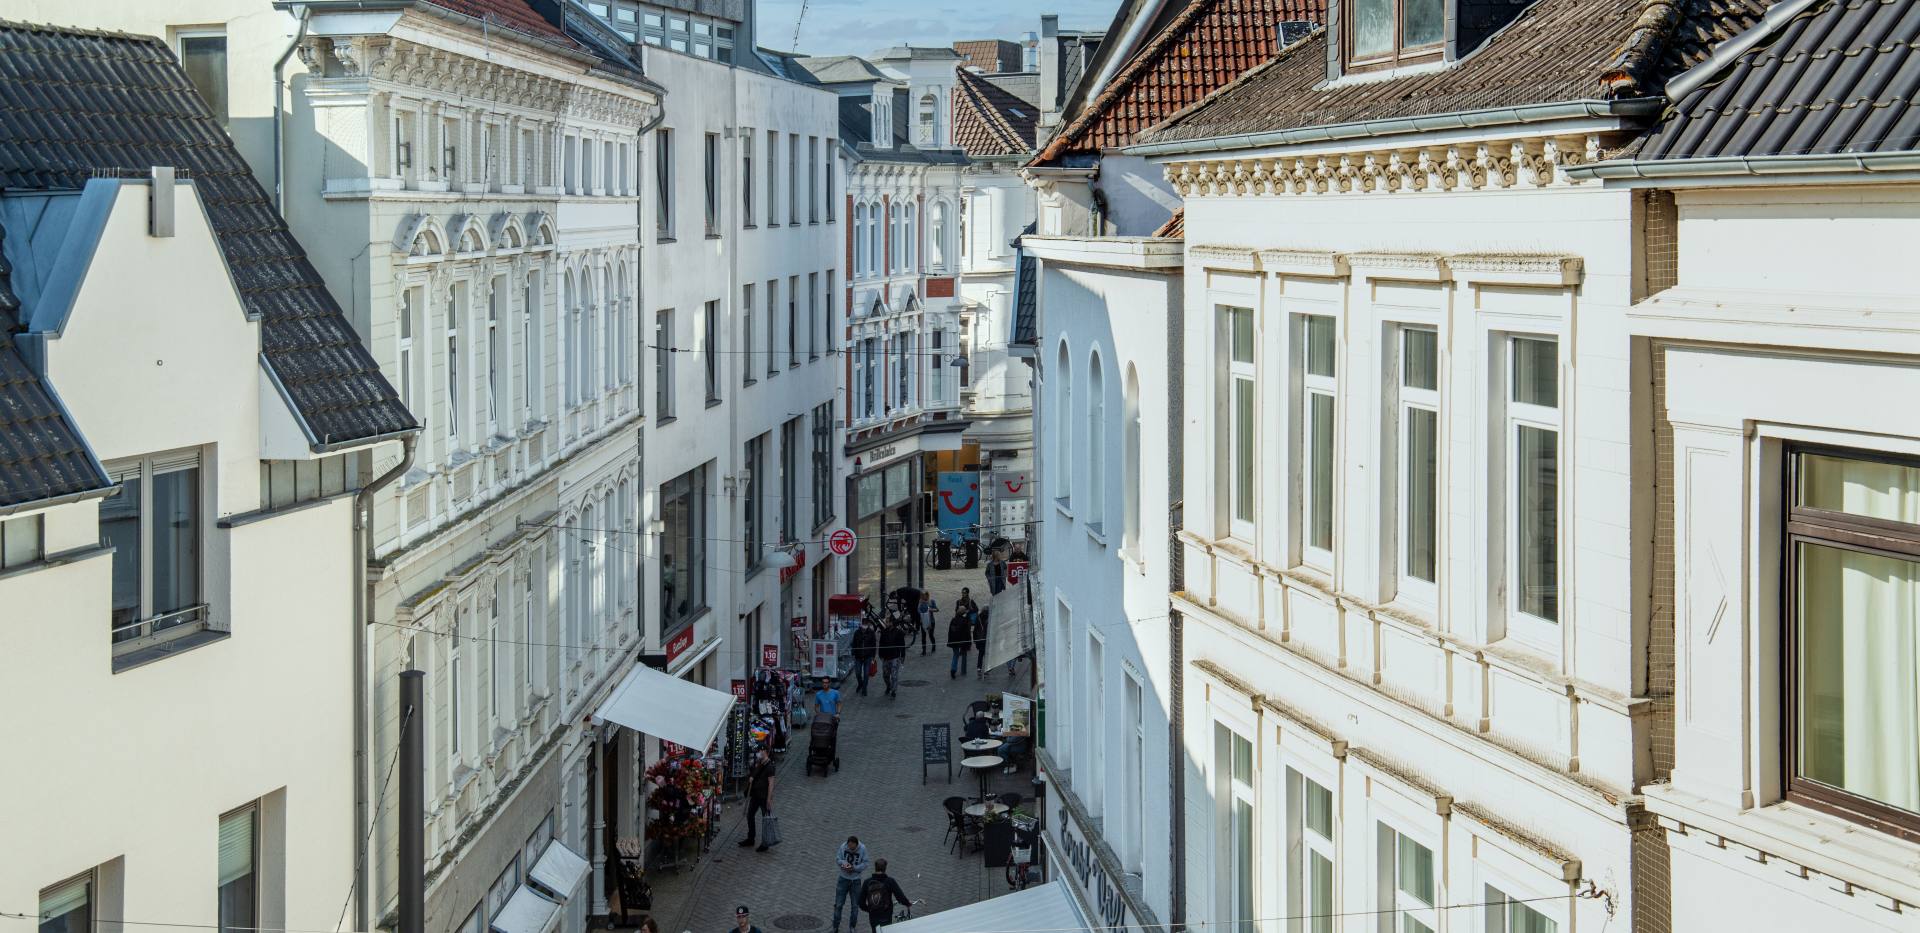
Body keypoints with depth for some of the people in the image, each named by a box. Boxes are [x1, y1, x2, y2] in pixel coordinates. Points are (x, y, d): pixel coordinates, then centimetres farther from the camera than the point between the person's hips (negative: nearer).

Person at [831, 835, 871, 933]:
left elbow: (865, 864, -11)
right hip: (843, 878, 0)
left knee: (855, 905, 10)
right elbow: (837, 859, -4)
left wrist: (854, 868, -24)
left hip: (856, 880, 0)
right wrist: (844, 863, -25)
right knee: (838, 904, 3)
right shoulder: (843, 847, -13)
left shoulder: (862, 849, -15)